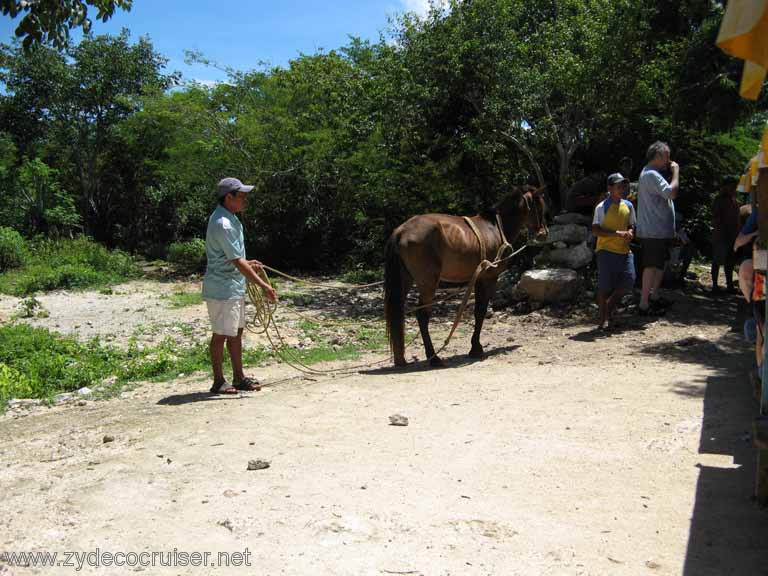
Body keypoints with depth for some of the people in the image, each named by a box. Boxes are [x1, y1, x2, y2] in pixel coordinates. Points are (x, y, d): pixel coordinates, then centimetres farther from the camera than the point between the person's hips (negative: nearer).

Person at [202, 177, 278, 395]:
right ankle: (218, 382, 12)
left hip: (234, 287, 10)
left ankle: (239, 377, 24)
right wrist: (263, 285, -23)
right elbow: (237, 262, -24)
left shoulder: (230, 219, 10)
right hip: (222, 289, -10)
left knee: (236, 331, 15)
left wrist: (247, 264, 17)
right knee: (221, 334, 0)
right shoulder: (222, 224, -23)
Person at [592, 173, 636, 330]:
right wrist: (617, 233, -18)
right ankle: (603, 319, 7)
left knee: (628, 281, -2)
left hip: (624, 251, 6)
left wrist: (630, 232, -2)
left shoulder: (628, 205, 12)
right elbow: (595, 230, -11)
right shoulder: (602, 207, -6)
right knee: (605, 286, -4)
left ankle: (609, 307, 21)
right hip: (606, 250, -5)